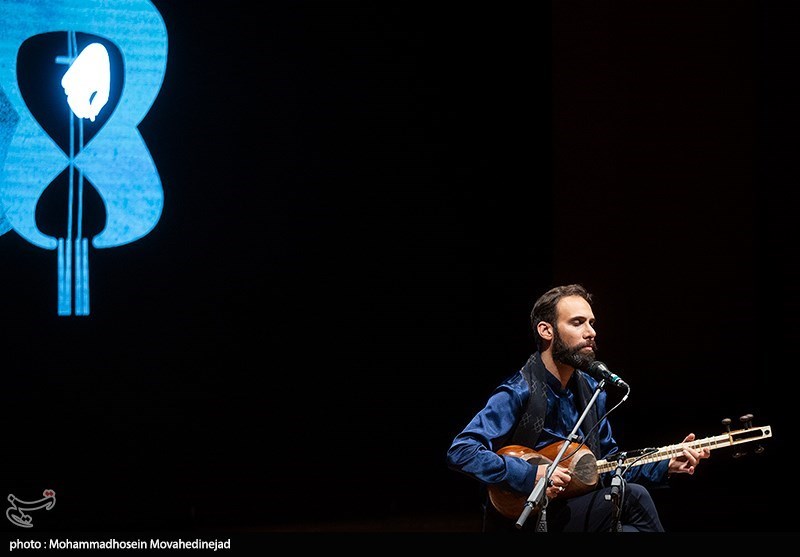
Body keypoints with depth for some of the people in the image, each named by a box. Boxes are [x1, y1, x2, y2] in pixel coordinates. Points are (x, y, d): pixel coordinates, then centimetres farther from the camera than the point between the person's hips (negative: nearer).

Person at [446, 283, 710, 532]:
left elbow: (611, 464, 21)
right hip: (524, 517, -7)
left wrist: (667, 465, 7)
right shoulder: (518, 393, -14)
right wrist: (531, 475, -28)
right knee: (632, 498, -26)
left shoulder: (591, 389, 10)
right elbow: (461, 451, -23)